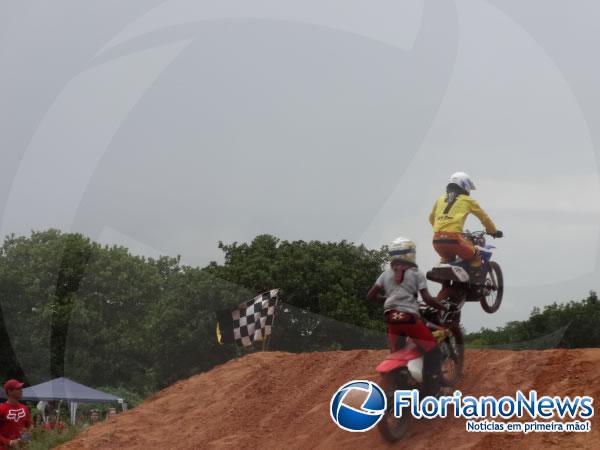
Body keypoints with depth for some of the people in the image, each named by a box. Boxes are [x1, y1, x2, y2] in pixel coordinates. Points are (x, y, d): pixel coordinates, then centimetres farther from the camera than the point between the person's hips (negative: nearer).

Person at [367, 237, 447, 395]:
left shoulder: (386, 274, 17)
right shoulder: (416, 274, 5)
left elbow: (370, 296, 16)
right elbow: (427, 299, -5)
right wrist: (445, 308, 6)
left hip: (391, 317, 5)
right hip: (409, 317, -5)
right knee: (432, 350, -2)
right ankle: (433, 391, -15)